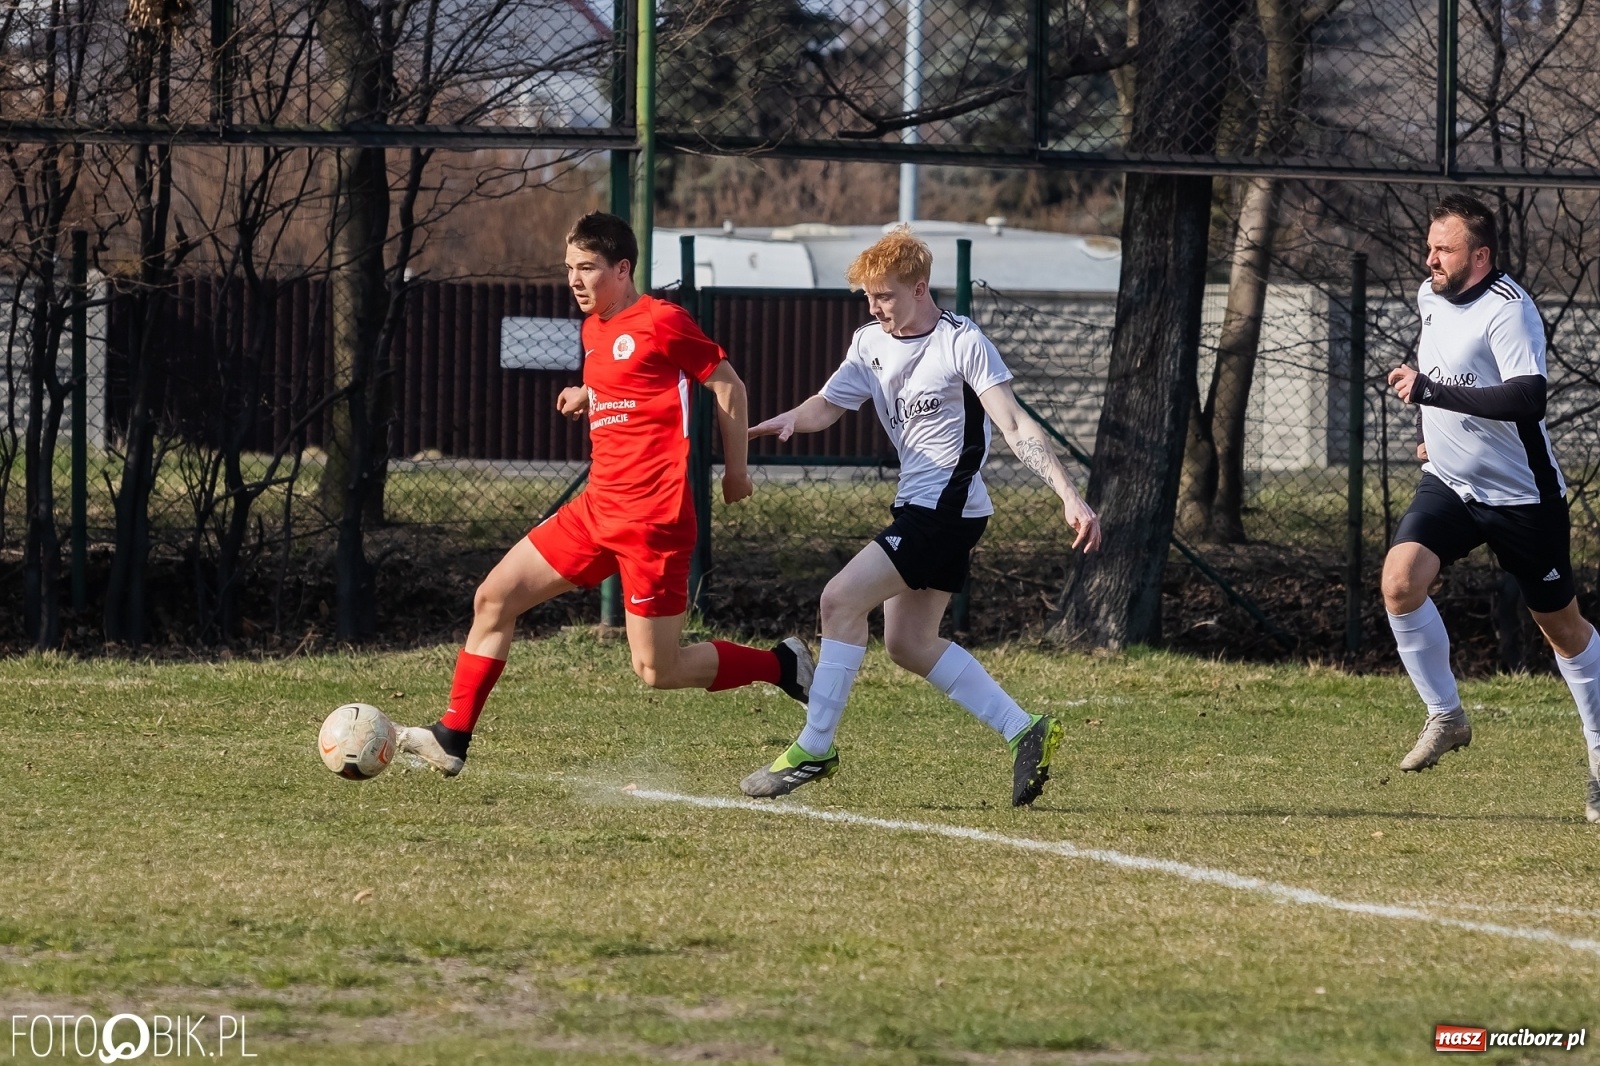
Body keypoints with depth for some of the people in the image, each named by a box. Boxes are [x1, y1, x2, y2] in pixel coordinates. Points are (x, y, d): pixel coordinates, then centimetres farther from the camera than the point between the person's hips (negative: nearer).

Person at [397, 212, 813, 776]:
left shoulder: (661, 321, -11)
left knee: (659, 671, -5)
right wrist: (587, 396, 15)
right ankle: (452, 739, 6)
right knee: (495, 596, 2)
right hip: (598, 509, 8)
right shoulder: (594, 330, 13)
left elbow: (728, 386, -5)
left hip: (651, 518, -8)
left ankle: (783, 665, 15)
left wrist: (736, 468, -2)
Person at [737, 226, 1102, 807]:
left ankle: (815, 747, -10)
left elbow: (1015, 426, -16)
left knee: (841, 598, -15)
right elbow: (829, 405, 7)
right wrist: (791, 419, -18)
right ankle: (1025, 732, 13)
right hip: (916, 508, 9)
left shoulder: (963, 343, -13)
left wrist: (1070, 496, -23)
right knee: (909, 645, 10)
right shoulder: (872, 344, 9)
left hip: (946, 508, -9)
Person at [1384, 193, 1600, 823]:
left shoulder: (1508, 309, -23)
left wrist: (1429, 391, -36)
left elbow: (1528, 398, -37)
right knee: (1400, 578, -19)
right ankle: (1445, 717, -4)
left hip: (1521, 495, -6)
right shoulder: (1430, 297, 2)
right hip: (1449, 484, 6)